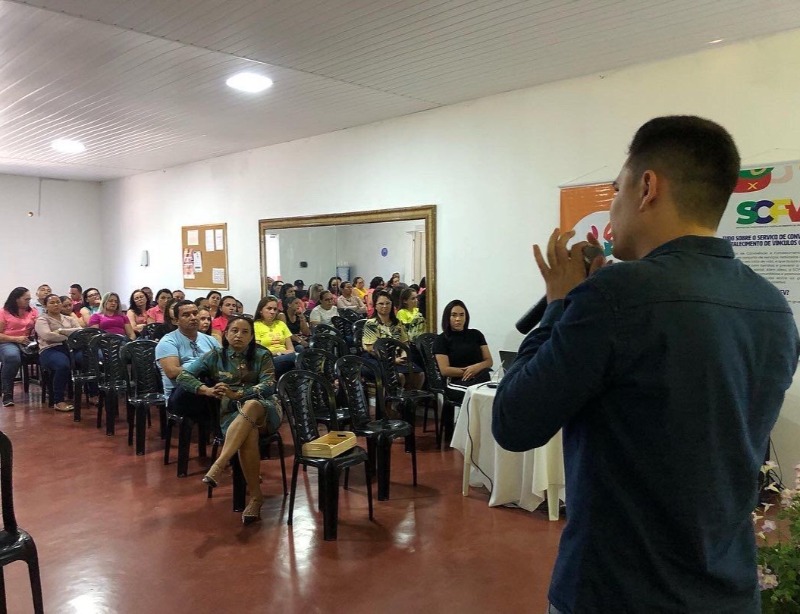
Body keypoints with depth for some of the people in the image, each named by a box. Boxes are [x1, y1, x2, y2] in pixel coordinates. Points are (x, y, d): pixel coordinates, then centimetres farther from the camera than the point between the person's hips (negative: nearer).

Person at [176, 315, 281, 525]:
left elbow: (269, 385, -7)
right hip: (231, 412, 0)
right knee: (249, 433, -36)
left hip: (263, 409, 0)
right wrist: (208, 390, -14)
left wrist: (236, 394, -21)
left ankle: (218, 466, -46)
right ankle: (255, 496, -31)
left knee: (250, 405, -38)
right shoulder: (214, 357, 12)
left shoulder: (262, 356, 9)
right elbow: (182, 376, 4)